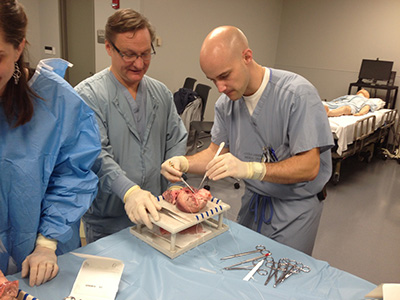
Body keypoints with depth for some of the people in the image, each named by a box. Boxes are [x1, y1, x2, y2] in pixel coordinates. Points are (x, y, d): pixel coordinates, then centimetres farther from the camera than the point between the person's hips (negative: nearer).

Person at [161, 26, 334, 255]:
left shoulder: (298, 94, -24)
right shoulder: (226, 101, -4)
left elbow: (309, 167, -27)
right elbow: (216, 151, 1)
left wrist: (250, 169, -39)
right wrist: (185, 163, -19)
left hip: (295, 207, -5)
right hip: (253, 201, 5)